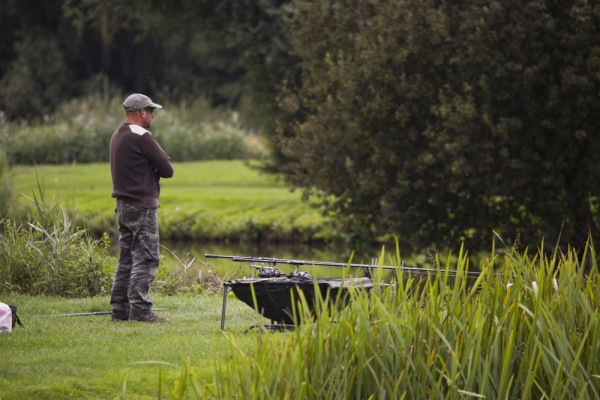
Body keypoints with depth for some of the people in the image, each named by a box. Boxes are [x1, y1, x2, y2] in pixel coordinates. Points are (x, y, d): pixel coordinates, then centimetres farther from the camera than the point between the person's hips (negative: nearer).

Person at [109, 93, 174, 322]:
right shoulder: (141, 137, -14)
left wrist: (148, 167, -4)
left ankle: (120, 308, 12)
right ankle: (139, 309, -13)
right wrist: (154, 167, 6)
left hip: (123, 206, 9)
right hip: (142, 207, -9)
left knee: (127, 259, 12)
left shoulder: (118, 136, 15)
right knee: (145, 259, -9)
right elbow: (168, 170, -12)